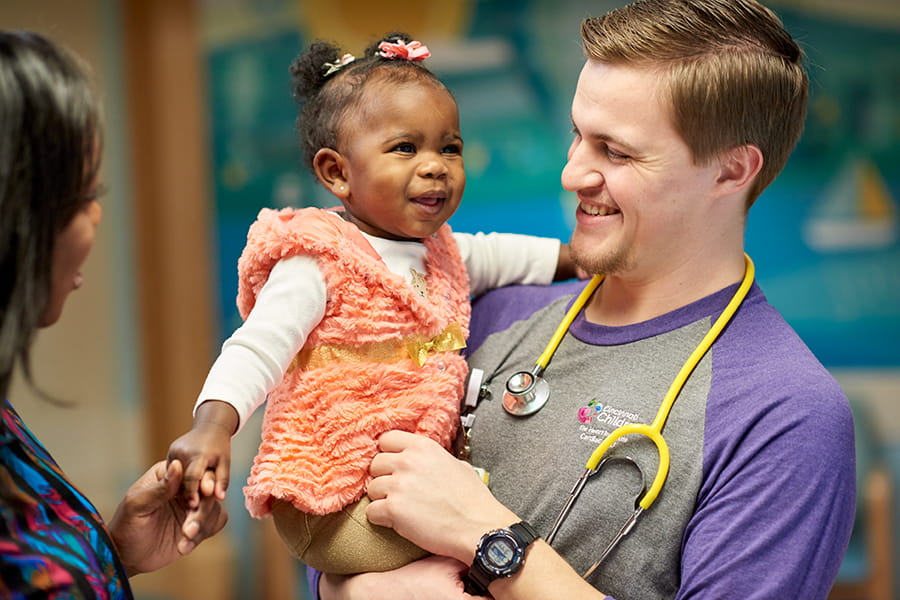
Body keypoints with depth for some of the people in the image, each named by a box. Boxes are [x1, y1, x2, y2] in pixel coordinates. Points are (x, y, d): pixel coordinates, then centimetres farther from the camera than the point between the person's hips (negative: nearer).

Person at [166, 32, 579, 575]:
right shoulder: (319, 264, -16)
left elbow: (494, 254, 32)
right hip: (331, 498, -9)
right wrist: (212, 426, -40)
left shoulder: (439, 252, 11)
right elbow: (256, 349, -24)